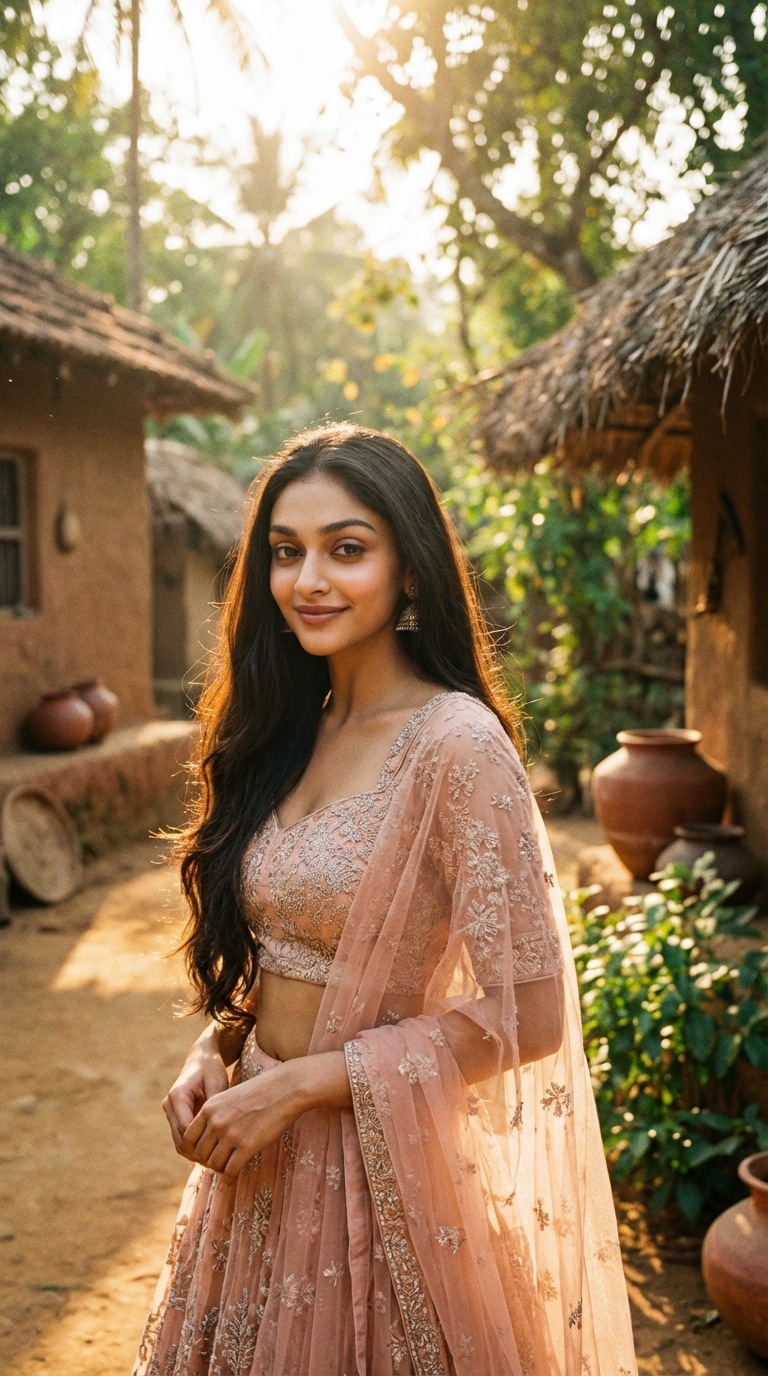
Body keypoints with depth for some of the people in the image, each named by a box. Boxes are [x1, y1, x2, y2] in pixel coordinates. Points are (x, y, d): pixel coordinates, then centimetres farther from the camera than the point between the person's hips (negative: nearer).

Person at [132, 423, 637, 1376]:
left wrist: (293, 1085, -17)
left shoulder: (456, 743, -19)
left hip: (373, 1158, -6)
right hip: (261, 1158, 6)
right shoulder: (292, 728, 2)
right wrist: (211, 1055, -5)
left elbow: (528, 1016, -20)